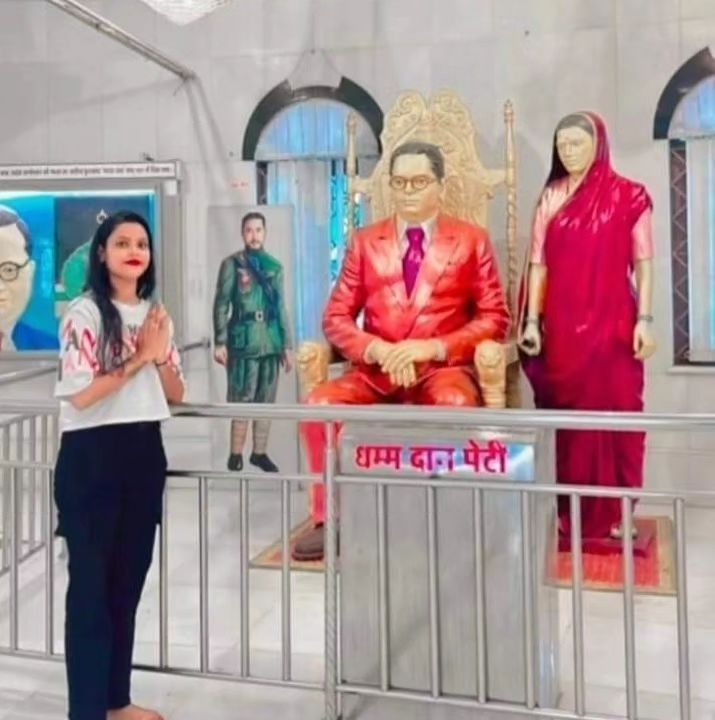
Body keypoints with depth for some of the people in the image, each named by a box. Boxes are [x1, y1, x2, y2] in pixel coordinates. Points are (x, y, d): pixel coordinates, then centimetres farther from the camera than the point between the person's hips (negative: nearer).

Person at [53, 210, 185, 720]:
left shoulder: (156, 314, 12)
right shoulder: (85, 313, -9)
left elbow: (176, 395, 10)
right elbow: (79, 395, -18)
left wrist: (160, 356, -7)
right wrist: (138, 358, -13)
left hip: (144, 454, 7)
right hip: (92, 455, -7)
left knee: (129, 580, 14)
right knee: (91, 583, 1)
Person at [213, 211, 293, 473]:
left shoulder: (274, 266, 12)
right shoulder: (232, 264, 1)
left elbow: (281, 307, 15)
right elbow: (221, 304, -2)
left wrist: (287, 344, 11)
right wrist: (220, 342, -9)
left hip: (271, 341, 4)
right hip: (243, 340, -4)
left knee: (265, 400, 9)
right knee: (241, 399, -2)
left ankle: (259, 452, 19)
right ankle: (236, 454, 7)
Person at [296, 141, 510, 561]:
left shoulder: (472, 240, 9)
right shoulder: (366, 242, 14)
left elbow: (495, 318, 2)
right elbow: (336, 318, 8)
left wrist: (432, 347, -14)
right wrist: (377, 349, -13)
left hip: (444, 367, -2)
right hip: (376, 370, 3)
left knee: (456, 404, -37)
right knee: (320, 403, -26)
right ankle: (329, 519, -13)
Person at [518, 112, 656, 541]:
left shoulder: (630, 196, 1)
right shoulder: (550, 198, 8)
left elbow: (643, 264, -1)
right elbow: (538, 265, 6)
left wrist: (644, 319, -9)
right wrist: (532, 320, -1)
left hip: (612, 323, -2)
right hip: (561, 325, 2)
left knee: (614, 413, 1)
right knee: (567, 418, 7)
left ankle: (613, 513, 12)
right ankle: (568, 512, 17)